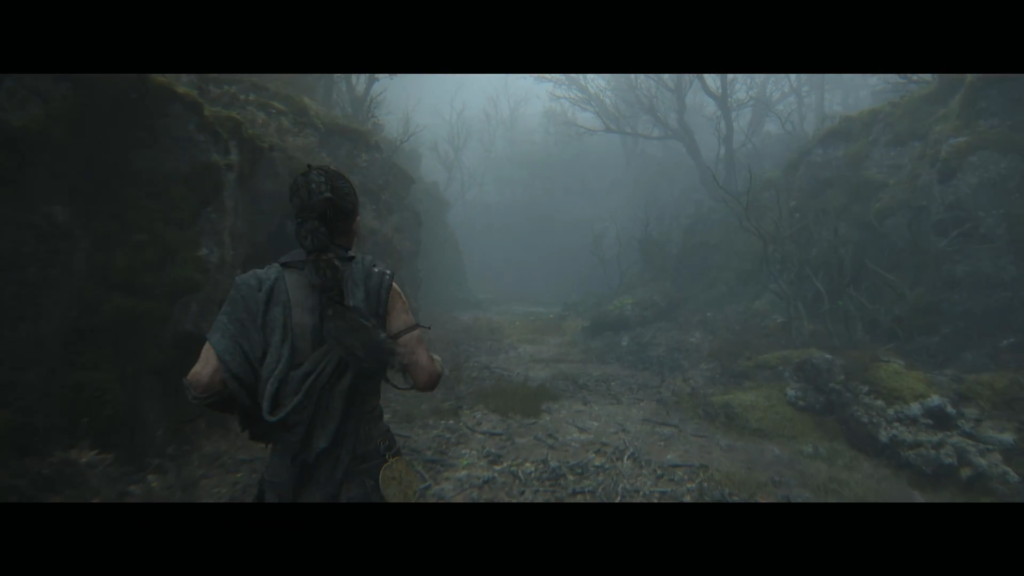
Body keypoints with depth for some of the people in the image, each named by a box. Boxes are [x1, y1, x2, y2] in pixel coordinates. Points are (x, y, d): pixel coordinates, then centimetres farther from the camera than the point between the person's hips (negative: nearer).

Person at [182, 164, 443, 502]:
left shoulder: (260, 290, -12)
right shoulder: (377, 284, -14)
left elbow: (202, 384, -16)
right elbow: (424, 377, -18)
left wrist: (248, 408, 3)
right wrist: (435, 362, 4)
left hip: (291, 477, 1)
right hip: (365, 471, 0)